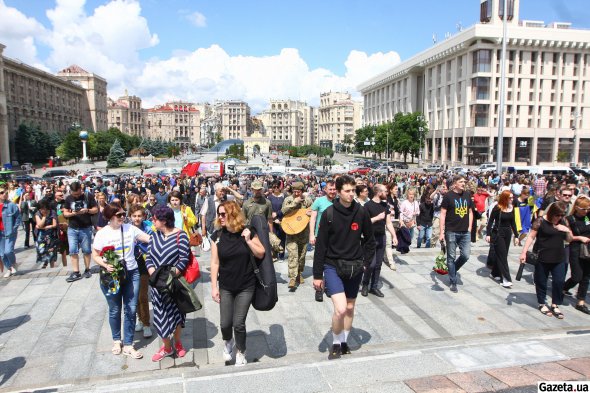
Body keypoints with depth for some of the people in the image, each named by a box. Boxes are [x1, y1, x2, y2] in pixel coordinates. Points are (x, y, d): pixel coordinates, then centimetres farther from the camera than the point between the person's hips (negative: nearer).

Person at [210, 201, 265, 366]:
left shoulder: (247, 231, -10)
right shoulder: (217, 235, -6)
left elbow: (261, 254, -4)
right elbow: (215, 262, -3)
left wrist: (248, 240, -18)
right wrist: (214, 287, -4)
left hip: (246, 286, -2)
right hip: (225, 287, 2)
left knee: (239, 323, 2)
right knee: (225, 323, 6)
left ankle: (241, 353, 28)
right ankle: (228, 342, 41)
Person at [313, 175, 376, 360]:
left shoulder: (361, 212, -3)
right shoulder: (329, 214, -11)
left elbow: (369, 240, 10)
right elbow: (320, 245, -8)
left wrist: (366, 262, 3)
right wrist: (317, 275, -7)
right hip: (332, 266, -3)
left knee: (350, 308, 15)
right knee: (340, 308, -16)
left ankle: (344, 342, 36)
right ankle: (336, 344, 10)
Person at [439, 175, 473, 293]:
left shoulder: (467, 195, 7)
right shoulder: (448, 196, -7)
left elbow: (470, 212, 16)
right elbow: (443, 214, -8)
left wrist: (470, 228, 8)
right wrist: (442, 232, -12)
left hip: (465, 232, 4)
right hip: (451, 231, -4)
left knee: (466, 255, 2)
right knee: (451, 257, 5)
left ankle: (452, 271, 29)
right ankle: (453, 282, 17)